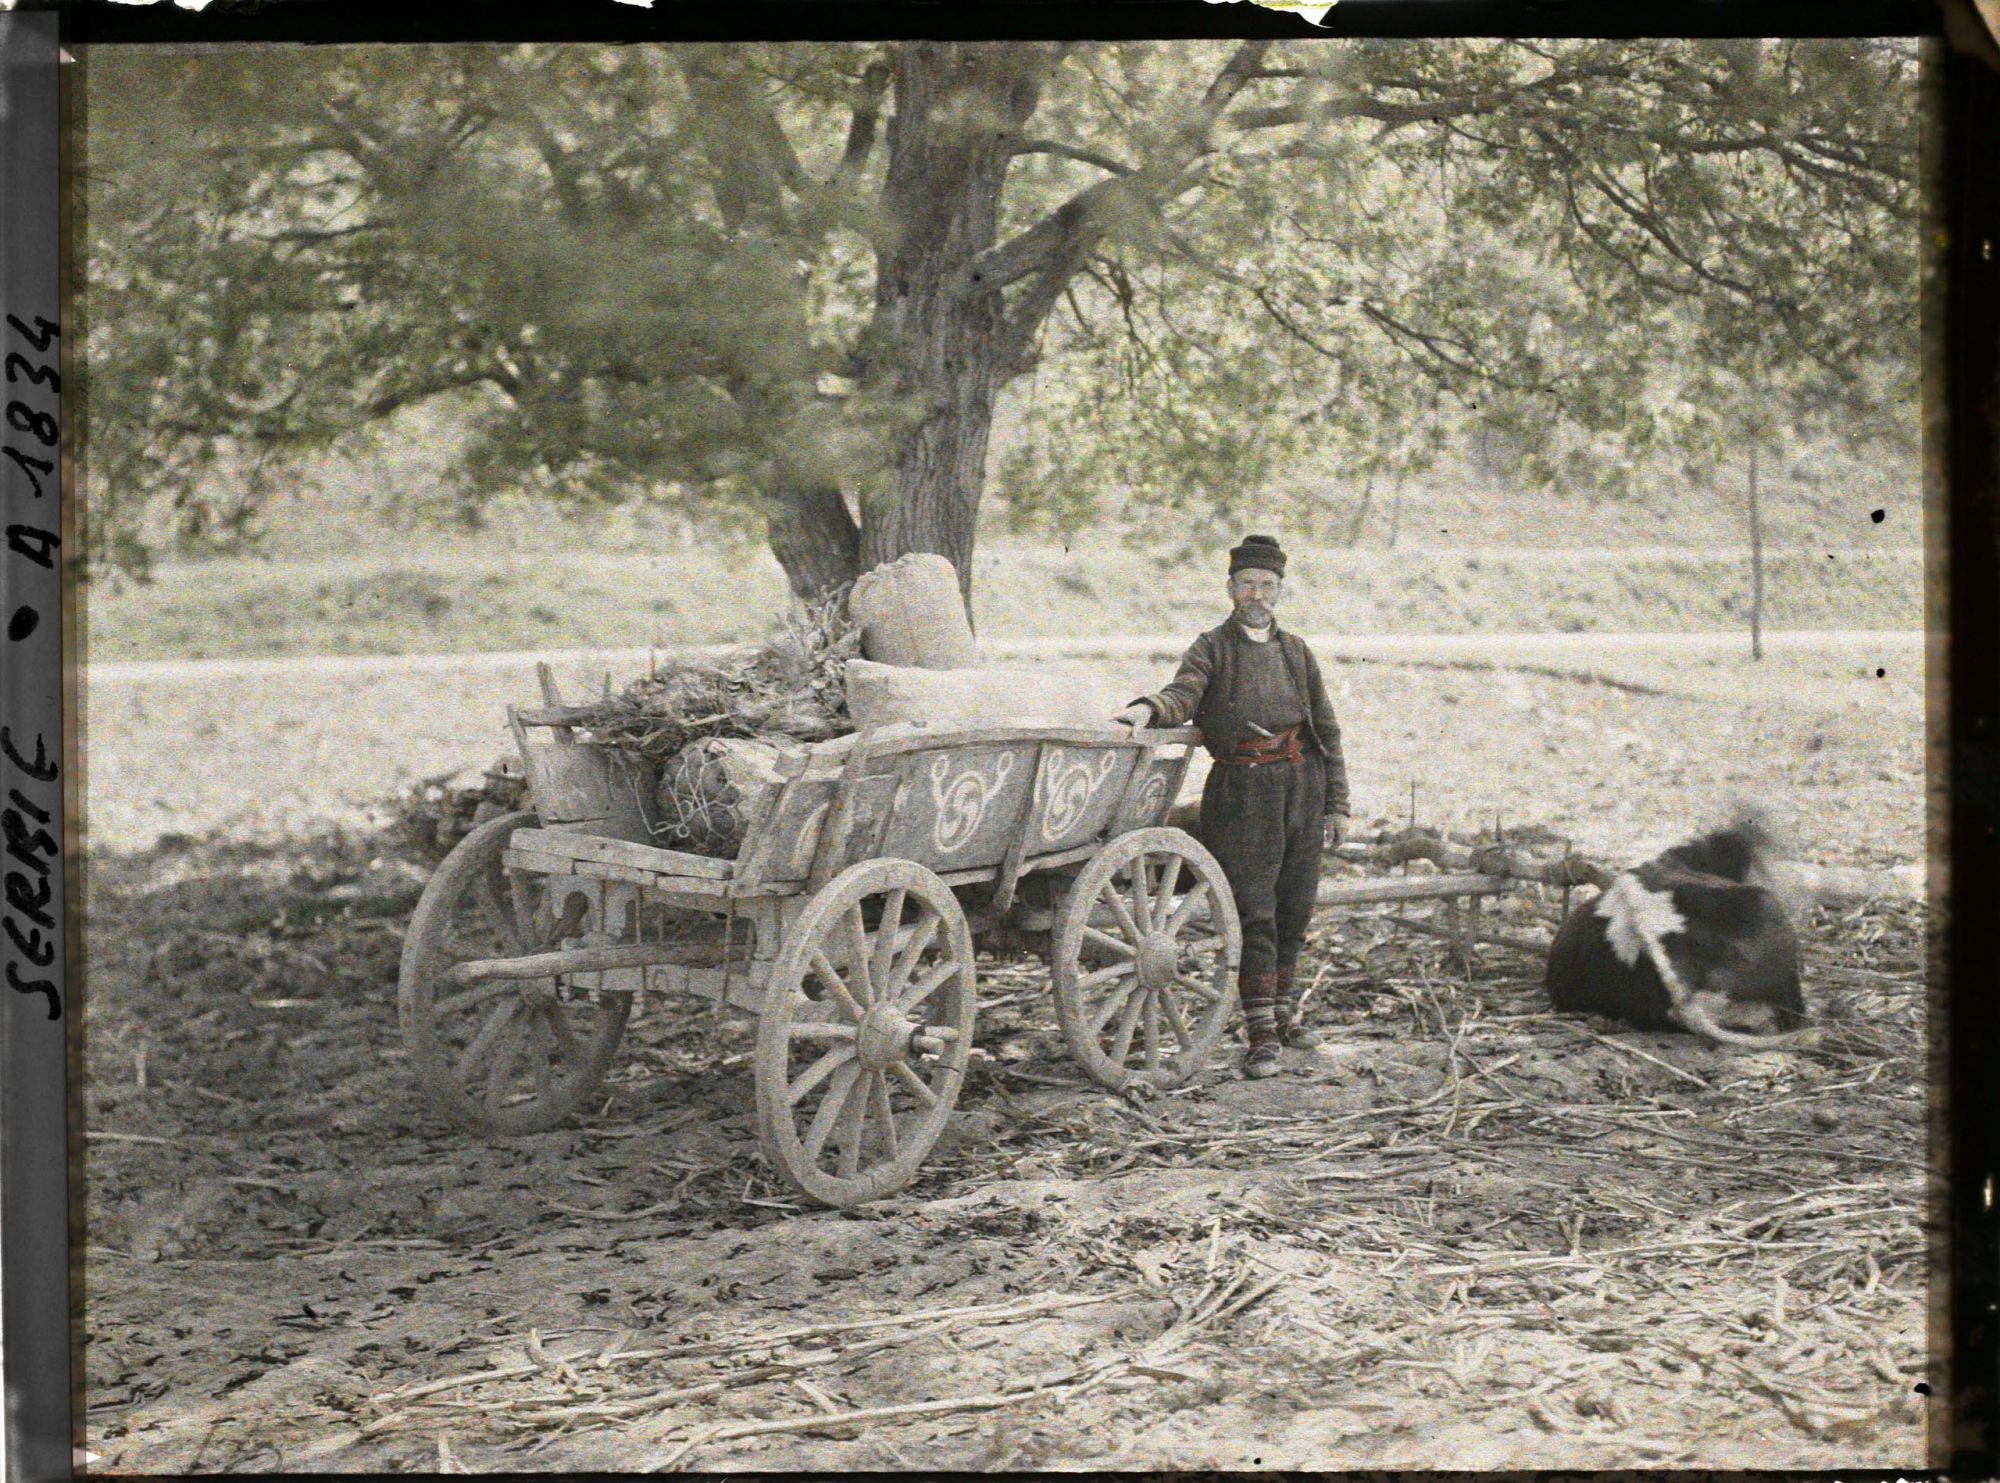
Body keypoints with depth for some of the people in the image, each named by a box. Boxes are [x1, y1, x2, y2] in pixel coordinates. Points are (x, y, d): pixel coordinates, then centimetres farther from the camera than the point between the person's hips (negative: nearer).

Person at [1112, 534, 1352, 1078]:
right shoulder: (1211, 648, 4)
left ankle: (1282, 1013, 27)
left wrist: (1337, 803, 11)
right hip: (1240, 791, -4)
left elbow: (1327, 730, 16)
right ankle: (1261, 1035, -8)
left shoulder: (1296, 651, 15)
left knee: (1293, 910, 10)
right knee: (1254, 912, -9)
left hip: (1301, 789, 4)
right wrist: (1148, 709, -38)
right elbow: (1184, 695, -15)